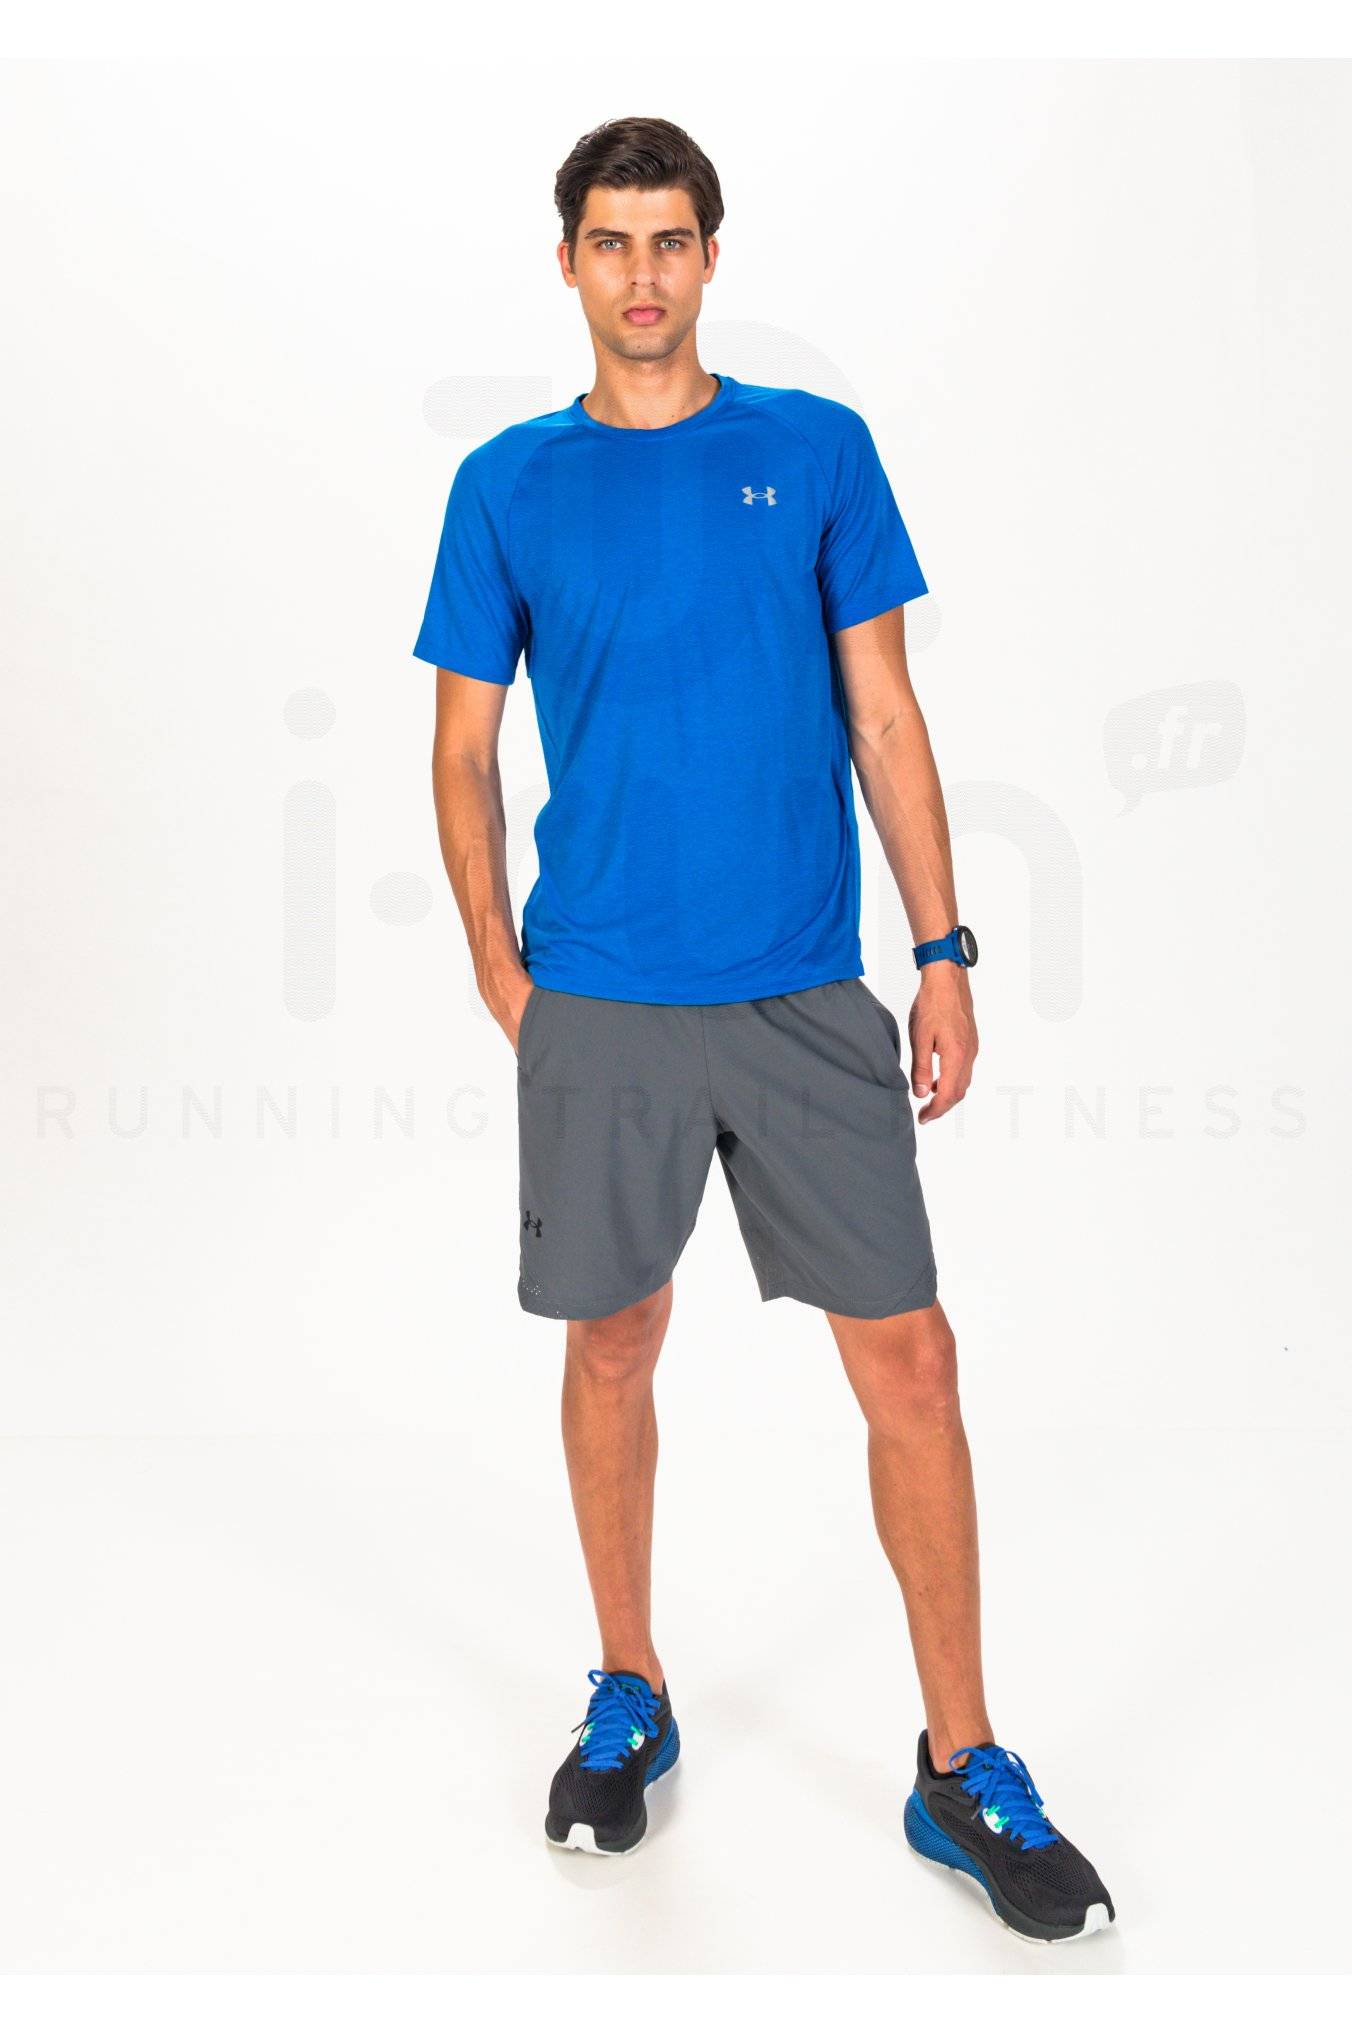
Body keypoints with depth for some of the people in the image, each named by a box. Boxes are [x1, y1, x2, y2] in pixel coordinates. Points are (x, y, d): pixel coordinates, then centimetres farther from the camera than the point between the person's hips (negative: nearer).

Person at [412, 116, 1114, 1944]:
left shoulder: (820, 452, 6)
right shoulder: (510, 483, 6)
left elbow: (883, 716, 5)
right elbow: (463, 752, 8)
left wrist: (945, 949, -1)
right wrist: (502, 975, 1)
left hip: (809, 993, 0)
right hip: (599, 1003, 1)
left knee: (910, 1359, -1)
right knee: (613, 1344, 11)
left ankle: (964, 1767, 16)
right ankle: (629, 1699, 32)